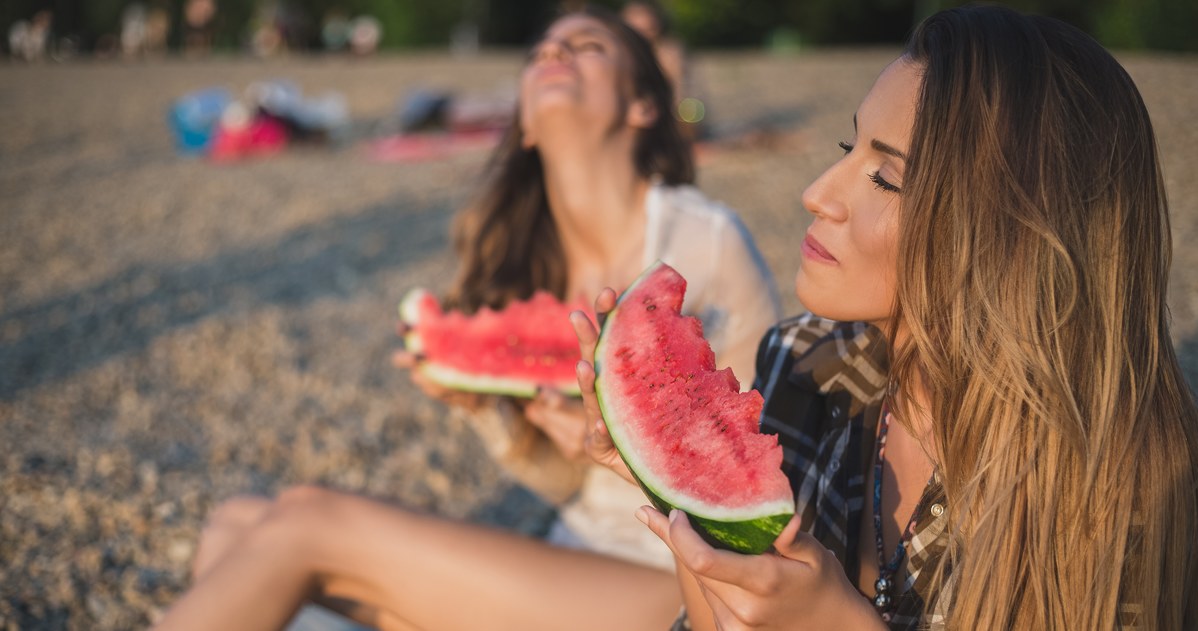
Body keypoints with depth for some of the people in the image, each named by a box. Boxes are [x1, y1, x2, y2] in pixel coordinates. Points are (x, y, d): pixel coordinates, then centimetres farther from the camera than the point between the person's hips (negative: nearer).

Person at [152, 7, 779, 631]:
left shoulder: (705, 240, -13)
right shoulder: (522, 260, 7)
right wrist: (486, 408, -8)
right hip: (570, 577, 6)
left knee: (308, 520, -19)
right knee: (238, 523, -8)